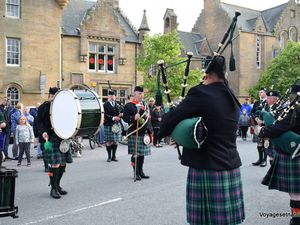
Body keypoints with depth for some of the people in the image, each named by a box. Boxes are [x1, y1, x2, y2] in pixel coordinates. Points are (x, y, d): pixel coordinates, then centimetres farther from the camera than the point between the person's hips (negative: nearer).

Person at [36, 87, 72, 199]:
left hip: (62, 138, 5)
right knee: (55, 164, -11)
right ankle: (53, 189, 3)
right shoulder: (43, 107, 2)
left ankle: (57, 185, 26)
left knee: (63, 163, 8)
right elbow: (39, 122, -1)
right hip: (50, 139, -5)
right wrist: (43, 132, -18)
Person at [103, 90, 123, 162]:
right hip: (108, 125, -4)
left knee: (115, 141, 7)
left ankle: (114, 156, 16)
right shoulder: (106, 105, -2)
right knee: (109, 141, 0)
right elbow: (105, 115, -10)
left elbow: (119, 113, 12)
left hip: (117, 125, 4)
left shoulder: (117, 104, 14)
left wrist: (120, 115, -11)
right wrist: (113, 118, -20)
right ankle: (109, 156, 8)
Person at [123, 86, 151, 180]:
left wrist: (148, 116, 9)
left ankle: (141, 171, 22)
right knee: (135, 154, -2)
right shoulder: (129, 105, -3)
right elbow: (125, 117, -12)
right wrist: (133, 118, -26)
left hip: (144, 133, 6)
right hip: (134, 134, -6)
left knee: (142, 153, 11)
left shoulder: (144, 105, 18)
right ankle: (136, 173, 9)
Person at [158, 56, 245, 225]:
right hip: (231, 168, 7)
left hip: (207, 169, -7)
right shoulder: (232, 99, 10)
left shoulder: (201, 93, -13)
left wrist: (162, 133, 6)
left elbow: (170, 119, -15)